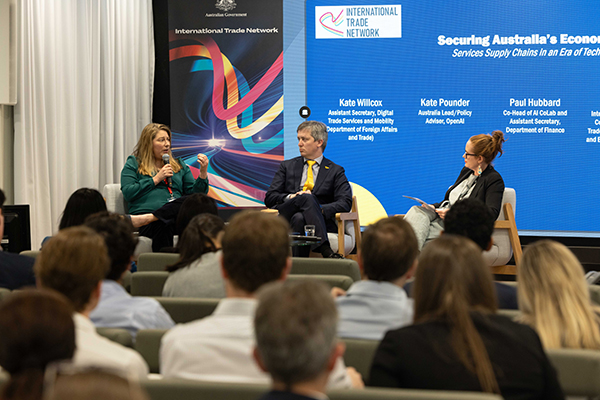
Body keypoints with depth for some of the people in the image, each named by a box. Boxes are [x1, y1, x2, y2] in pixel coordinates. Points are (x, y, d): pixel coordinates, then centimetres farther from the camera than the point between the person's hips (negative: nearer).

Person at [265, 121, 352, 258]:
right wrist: (291, 197, -8)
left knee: (299, 218, -37)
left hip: (320, 221, -1)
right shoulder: (287, 166, 24)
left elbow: (345, 203, 2)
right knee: (307, 198, -33)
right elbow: (269, 198, 14)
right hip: (286, 219, 1)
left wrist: (320, 209, -17)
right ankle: (325, 250, -48)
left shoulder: (335, 171, 17)